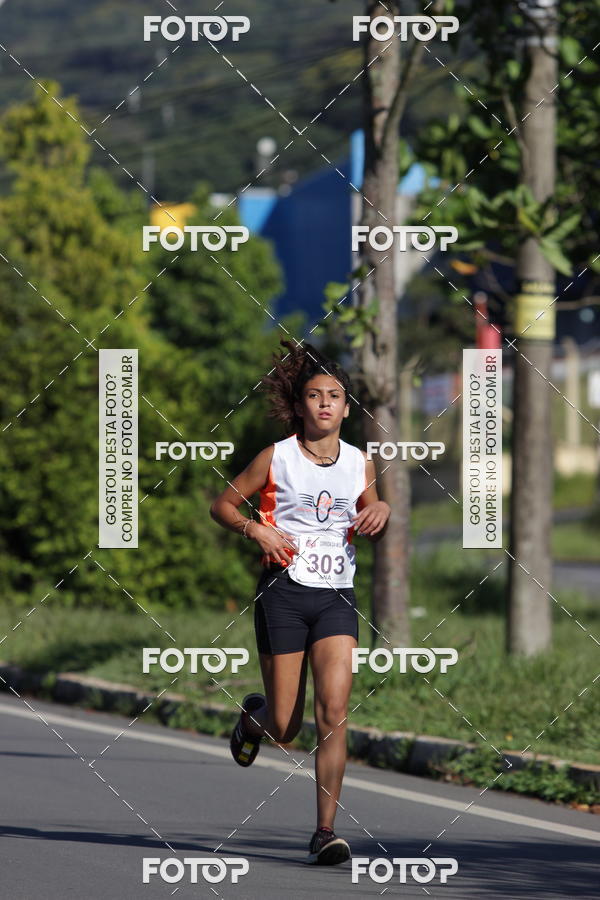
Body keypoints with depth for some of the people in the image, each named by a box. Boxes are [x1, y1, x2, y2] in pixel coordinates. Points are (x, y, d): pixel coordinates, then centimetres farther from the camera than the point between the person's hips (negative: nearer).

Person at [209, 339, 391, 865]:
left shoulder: (360, 463, 8)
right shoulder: (276, 458, -1)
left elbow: (373, 533, 22)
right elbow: (223, 504, 8)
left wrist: (381, 514, 0)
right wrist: (257, 530, -10)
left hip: (337, 596, 2)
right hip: (284, 591, -2)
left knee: (334, 712, -15)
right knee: (284, 730, 1)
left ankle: (326, 830, -10)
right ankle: (254, 716, 40)